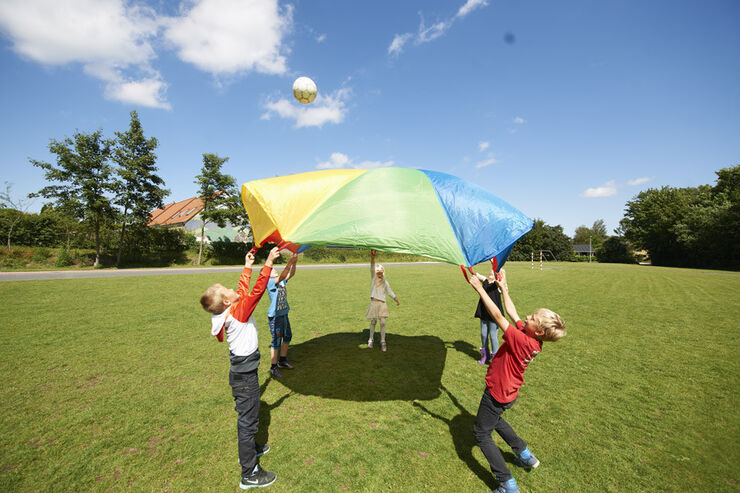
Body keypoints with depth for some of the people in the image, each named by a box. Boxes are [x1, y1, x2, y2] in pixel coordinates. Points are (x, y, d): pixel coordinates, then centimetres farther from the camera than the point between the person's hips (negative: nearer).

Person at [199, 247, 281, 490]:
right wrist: (268, 263, -31)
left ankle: (249, 449, 49)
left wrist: (247, 266, 20)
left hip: (241, 372, 10)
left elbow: (243, 290, 13)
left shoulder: (230, 311, 0)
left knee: (246, 416, 27)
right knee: (247, 419, 3)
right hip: (244, 375, -9)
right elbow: (257, 291, -32)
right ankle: (249, 474, 17)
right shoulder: (238, 312, -25)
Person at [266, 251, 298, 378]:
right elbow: (282, 276, -33)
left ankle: (282, 360, 37)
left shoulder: (281, 281, 6)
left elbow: (291, 274, -4)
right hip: (275, 316, -8)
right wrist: (290, 262, -41)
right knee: (276, 342, 1)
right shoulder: (270, 282, -16)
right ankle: (273, 367, 17)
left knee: (287, 337, 19)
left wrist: (294, 263, -22)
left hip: (284, 314, 8)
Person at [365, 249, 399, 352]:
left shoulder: (385, 282, 12)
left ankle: (383, 341, 11)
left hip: (382, 304, 2)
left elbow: (390, 292, 21)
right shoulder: (373, 278, 3)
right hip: (374, 303, -2)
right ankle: (371, 340, 24)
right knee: (373, 322, 7)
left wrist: (397, 300, 19)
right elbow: (372, 268, -14)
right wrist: (372, 257, -30)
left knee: (383, 322, -3)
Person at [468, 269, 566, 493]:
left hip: (497, 394, -8)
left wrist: (480, 288, -30)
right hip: (509, 392, 9)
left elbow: (498, 316, -34)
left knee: (481, 433, 10)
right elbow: (511, 313, 0)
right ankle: (526, 456, 42)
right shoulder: (533, 339, -10)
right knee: (494, 420, 34)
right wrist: (503, 287, 4)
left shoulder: (522, 340, -34)